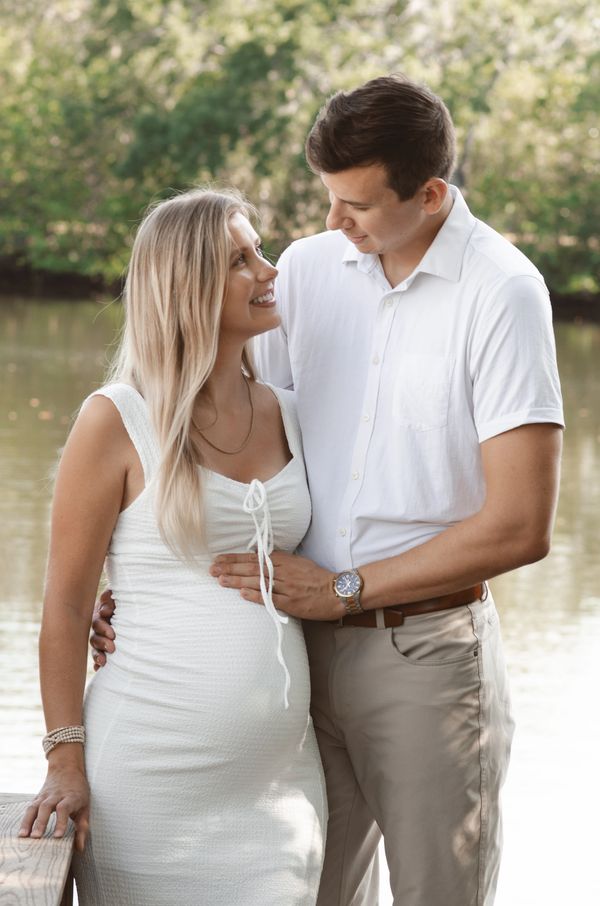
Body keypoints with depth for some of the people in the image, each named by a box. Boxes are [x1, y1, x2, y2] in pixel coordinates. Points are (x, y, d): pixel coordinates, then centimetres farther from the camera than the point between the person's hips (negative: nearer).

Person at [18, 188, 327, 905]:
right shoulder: (117, 422, -6)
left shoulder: (287, 415, 10)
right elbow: (66, 605, -5)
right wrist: (66, 762, -9)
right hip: (153, 779, -5)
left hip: (279, 772, 5)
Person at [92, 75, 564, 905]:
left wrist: (344, 590, -13)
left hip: (426, 648, -4)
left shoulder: (501, 292, -12)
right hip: (302, 643, 4)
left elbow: (520, 527, -15)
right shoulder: (306, 268, 4)